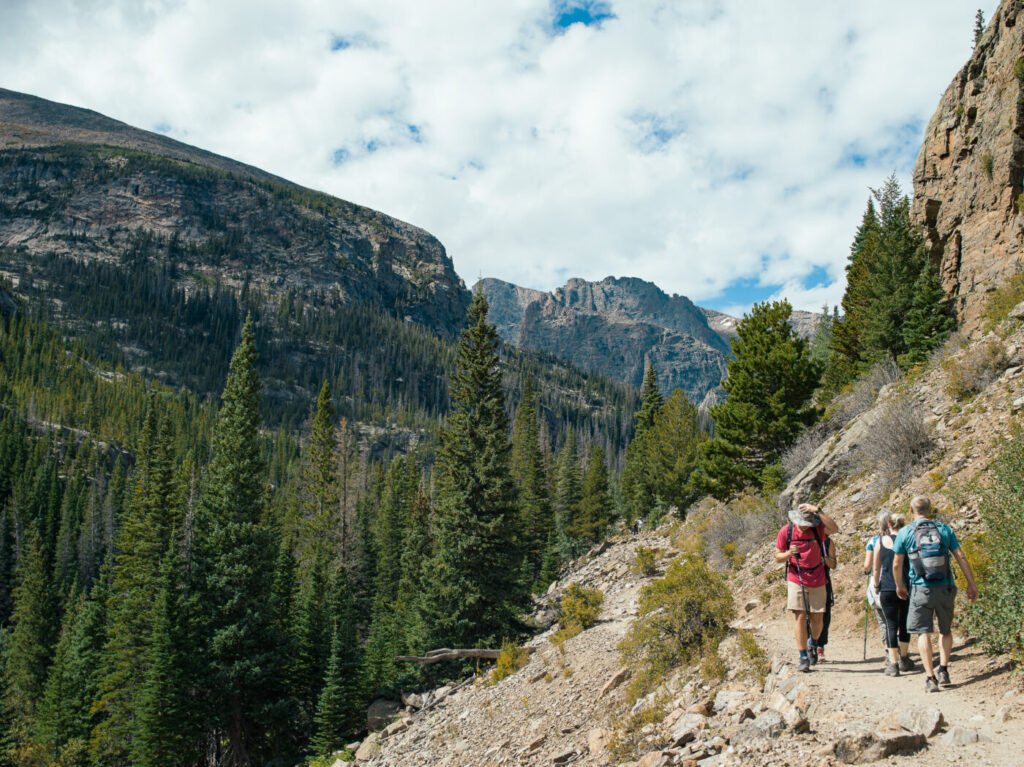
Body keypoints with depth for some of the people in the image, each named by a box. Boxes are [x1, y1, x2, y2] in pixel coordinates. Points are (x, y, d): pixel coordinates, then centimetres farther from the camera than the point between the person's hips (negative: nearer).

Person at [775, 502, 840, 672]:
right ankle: (804, 658, -3)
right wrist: (789, 553, -20)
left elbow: (834, 529, -29)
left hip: (817, 581, 1)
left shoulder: (818, 529, -7)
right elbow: (778, 557, 2)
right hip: (796, 581, -1)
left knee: (816, 619, 5)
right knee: (799, 617, -8)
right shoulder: (786, 531, -5)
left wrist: (818, 511, -32)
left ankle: (813, 644, 37)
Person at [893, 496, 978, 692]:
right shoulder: (944, 529, 5)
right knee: (946, 630, 20)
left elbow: (896, 565, 3)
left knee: (923, 632, 1)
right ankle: (943, 670, 15)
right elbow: (961, 558, 3)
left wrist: (900, 586, 18)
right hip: (945, 588, 2)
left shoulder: (905, 533, 0)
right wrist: (971, 584, 10)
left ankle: (930, 678, -7)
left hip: (921, 589, -2)